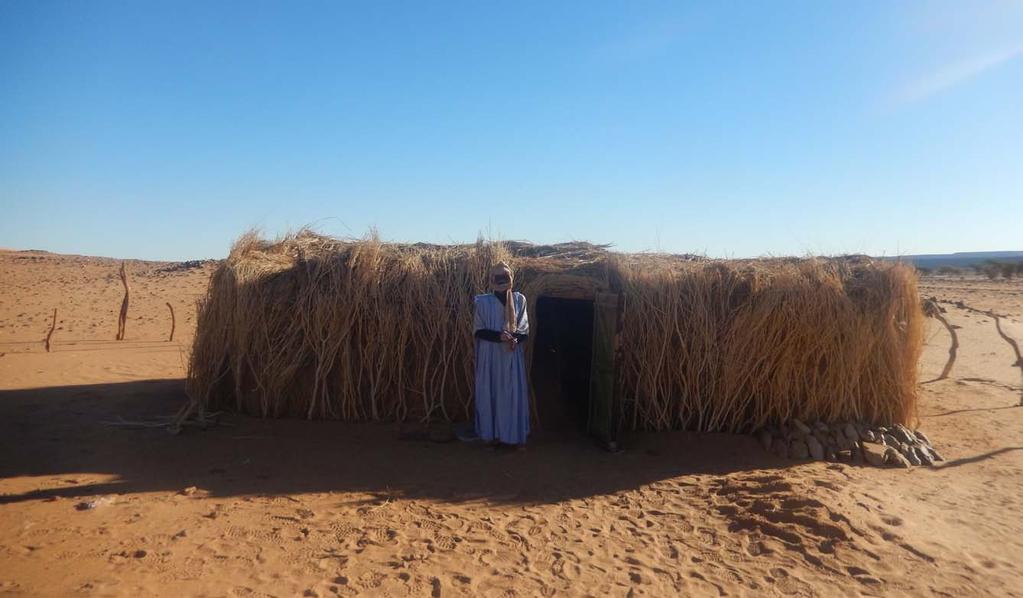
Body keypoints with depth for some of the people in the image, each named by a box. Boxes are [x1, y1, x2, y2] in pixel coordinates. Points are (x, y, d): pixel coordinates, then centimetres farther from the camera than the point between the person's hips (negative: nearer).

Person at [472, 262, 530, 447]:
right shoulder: (483, 301, -1)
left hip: (512, 356, 1)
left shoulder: (519, 299, 3)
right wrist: (499, 336, -19)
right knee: (491, 393, 5)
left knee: (514, 394, 3)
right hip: (490, 356, -1)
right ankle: (494, 433, 17)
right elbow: (478, 330, -4)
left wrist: (515, 338, -21)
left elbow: (524, 329, 1)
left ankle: (516, 435, 14)